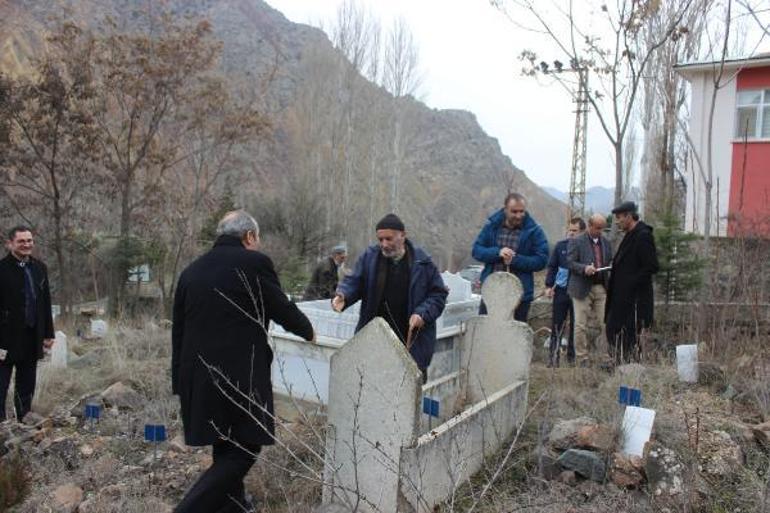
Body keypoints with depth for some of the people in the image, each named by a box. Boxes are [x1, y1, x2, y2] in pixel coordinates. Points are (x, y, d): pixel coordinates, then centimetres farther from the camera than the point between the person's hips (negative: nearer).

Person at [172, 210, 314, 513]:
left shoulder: (191, 270, 11)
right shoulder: (255, 262, -7)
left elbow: (178, 331, 13)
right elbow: (282, 309, -1)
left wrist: (181, 382, 20)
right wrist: (308, 331, 19)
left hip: (197, 377, 7)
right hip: (240, 376, -7)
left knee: (225, 448, 21)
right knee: (243, 449, 3)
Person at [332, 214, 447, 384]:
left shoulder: (422, 262, -3)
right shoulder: (369, 257, 2)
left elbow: (439, 293, 2)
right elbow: (354, 282, 4)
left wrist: (423, 313, -13)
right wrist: (343, 296, -17)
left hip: (412, 340, -1)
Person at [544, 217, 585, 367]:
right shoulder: (561, 246, 5)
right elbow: (552, 266, 8)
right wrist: (549, 285, 1)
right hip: (561, 291, 1)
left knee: (576, 327, 6)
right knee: (557, 325, 3)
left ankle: (572, 358, 17)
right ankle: (553, 359, 7)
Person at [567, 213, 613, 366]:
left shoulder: (606, 243, 15)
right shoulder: (576, 242, 0)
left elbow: (610, 262, 20)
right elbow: (570, 262, -6)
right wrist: (584, 268, -22)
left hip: (602, 288, 4)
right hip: (583, 289, -4)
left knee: (605, 324, 1)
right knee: (581, 325, -1)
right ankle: (582, 358, 7)